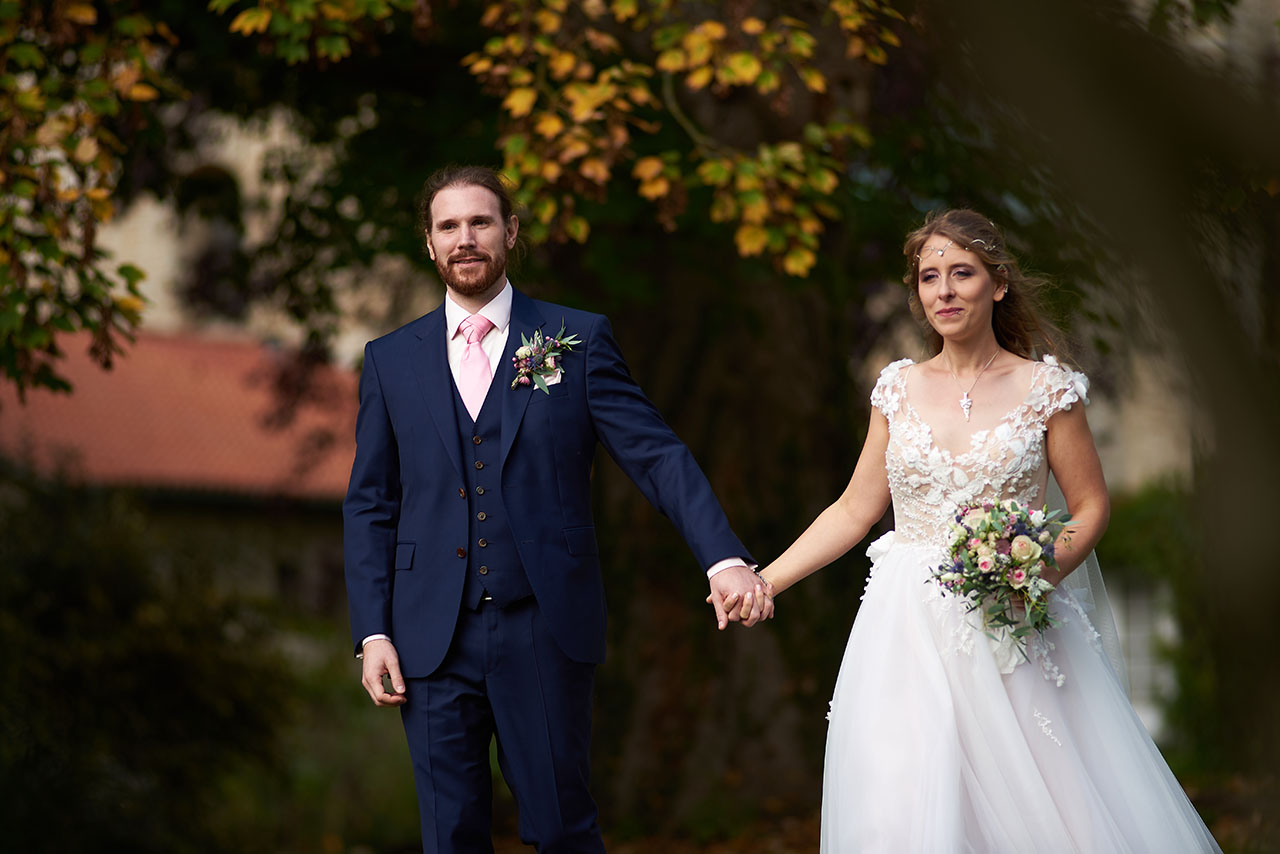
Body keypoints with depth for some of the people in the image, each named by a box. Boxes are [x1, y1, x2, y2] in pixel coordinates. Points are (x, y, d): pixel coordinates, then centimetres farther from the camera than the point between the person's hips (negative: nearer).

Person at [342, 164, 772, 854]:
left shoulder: (579, 340, 3)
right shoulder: (390, 360, 9)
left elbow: (656, 455, -4)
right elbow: (369, 505, 10)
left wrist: (724, 558, -19)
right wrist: (372, 633, 0)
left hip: (545, 635, -2)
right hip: (433, 637, 2)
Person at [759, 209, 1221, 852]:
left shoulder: (1045, 388, 0)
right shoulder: (899, 388, 7)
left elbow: (1091, 507, 3)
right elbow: (855, 510, 10)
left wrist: (1042, 570, -15)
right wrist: (764, 581, 3)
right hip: (912, 632, 2)